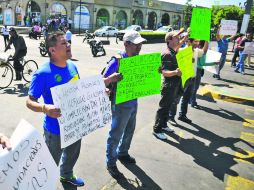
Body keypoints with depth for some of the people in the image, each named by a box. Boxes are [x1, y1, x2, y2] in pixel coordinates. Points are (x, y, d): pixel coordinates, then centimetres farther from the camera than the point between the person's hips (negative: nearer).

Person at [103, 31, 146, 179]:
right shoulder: (118, 60, -20)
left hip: (134, 102, 8)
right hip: (121, 104, -7)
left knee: (129, 130, 23)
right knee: (116, 134, 6)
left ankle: (122, 153, 46)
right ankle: (111, 163, 25)